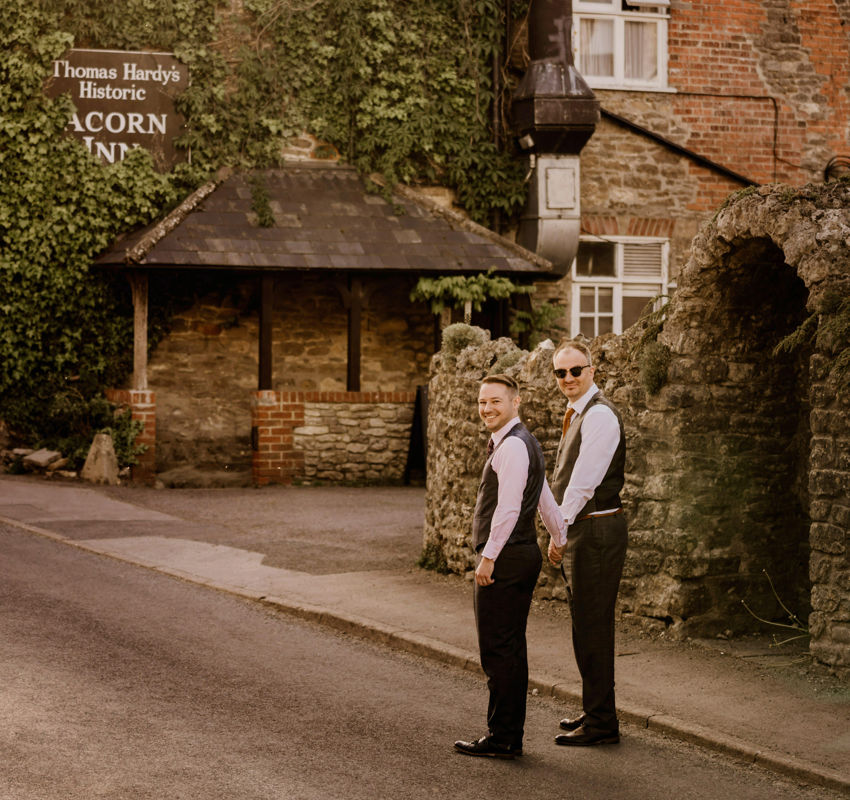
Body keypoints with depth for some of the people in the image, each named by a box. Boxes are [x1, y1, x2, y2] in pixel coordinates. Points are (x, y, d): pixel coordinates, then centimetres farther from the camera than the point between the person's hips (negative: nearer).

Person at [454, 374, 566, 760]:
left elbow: (508, 508, -21)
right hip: (522, 555, 11)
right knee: (510, 649, 14)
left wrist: (488, 557, -19)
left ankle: (502, 739, -1)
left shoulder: (512, 446, -15)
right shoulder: (522, 442, 18)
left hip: (505, 559, -11)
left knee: (498, 650, -6)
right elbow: (545, 499, 26)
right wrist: (564, 541, 33)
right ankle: (510, 735, 19)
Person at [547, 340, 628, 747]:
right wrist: (563, 532, 14)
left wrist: (559, 533, -17)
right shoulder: (579, 414, 16)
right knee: (586, 625, 17)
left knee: (593, 626, -7)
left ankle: (601, 723, -1)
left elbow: (583, 482, -20)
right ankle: (595, 711, 27)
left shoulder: (599, 415, -15)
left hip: (597, 530, -10)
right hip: (583, 530, 10)